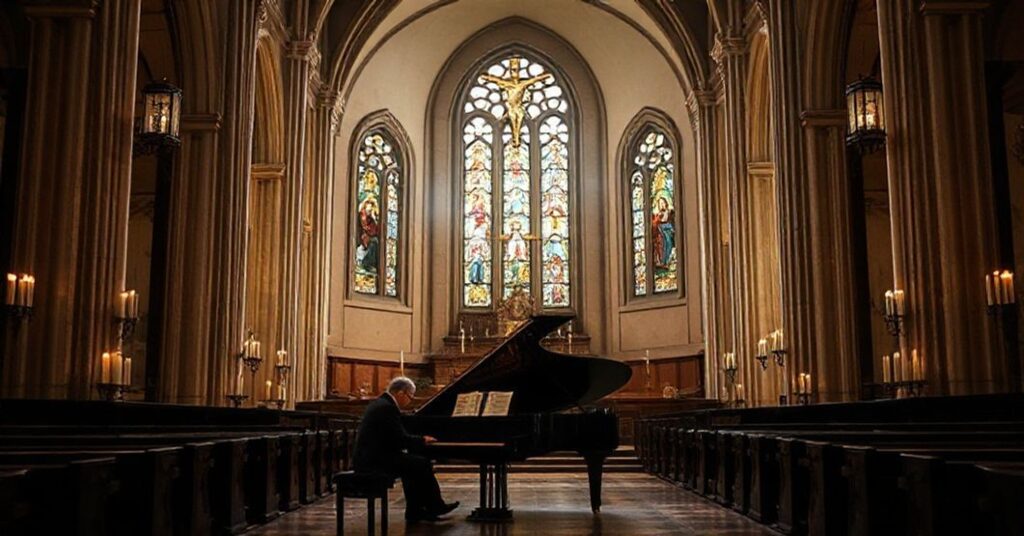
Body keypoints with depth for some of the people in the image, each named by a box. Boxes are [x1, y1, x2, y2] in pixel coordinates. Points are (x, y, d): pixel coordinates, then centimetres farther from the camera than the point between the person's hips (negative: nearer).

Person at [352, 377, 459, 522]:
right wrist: (422, 440, -1)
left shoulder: (380, 403, 15)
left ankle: (414, 510, 16)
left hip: (367, 457, 10)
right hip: (374, 461, -10)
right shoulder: (388, 408, -17)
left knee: (412, 463, 19)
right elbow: (401, 439, -18)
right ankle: (435, 507, 12)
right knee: (423, 464, -4)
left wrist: (419, 439, 10)